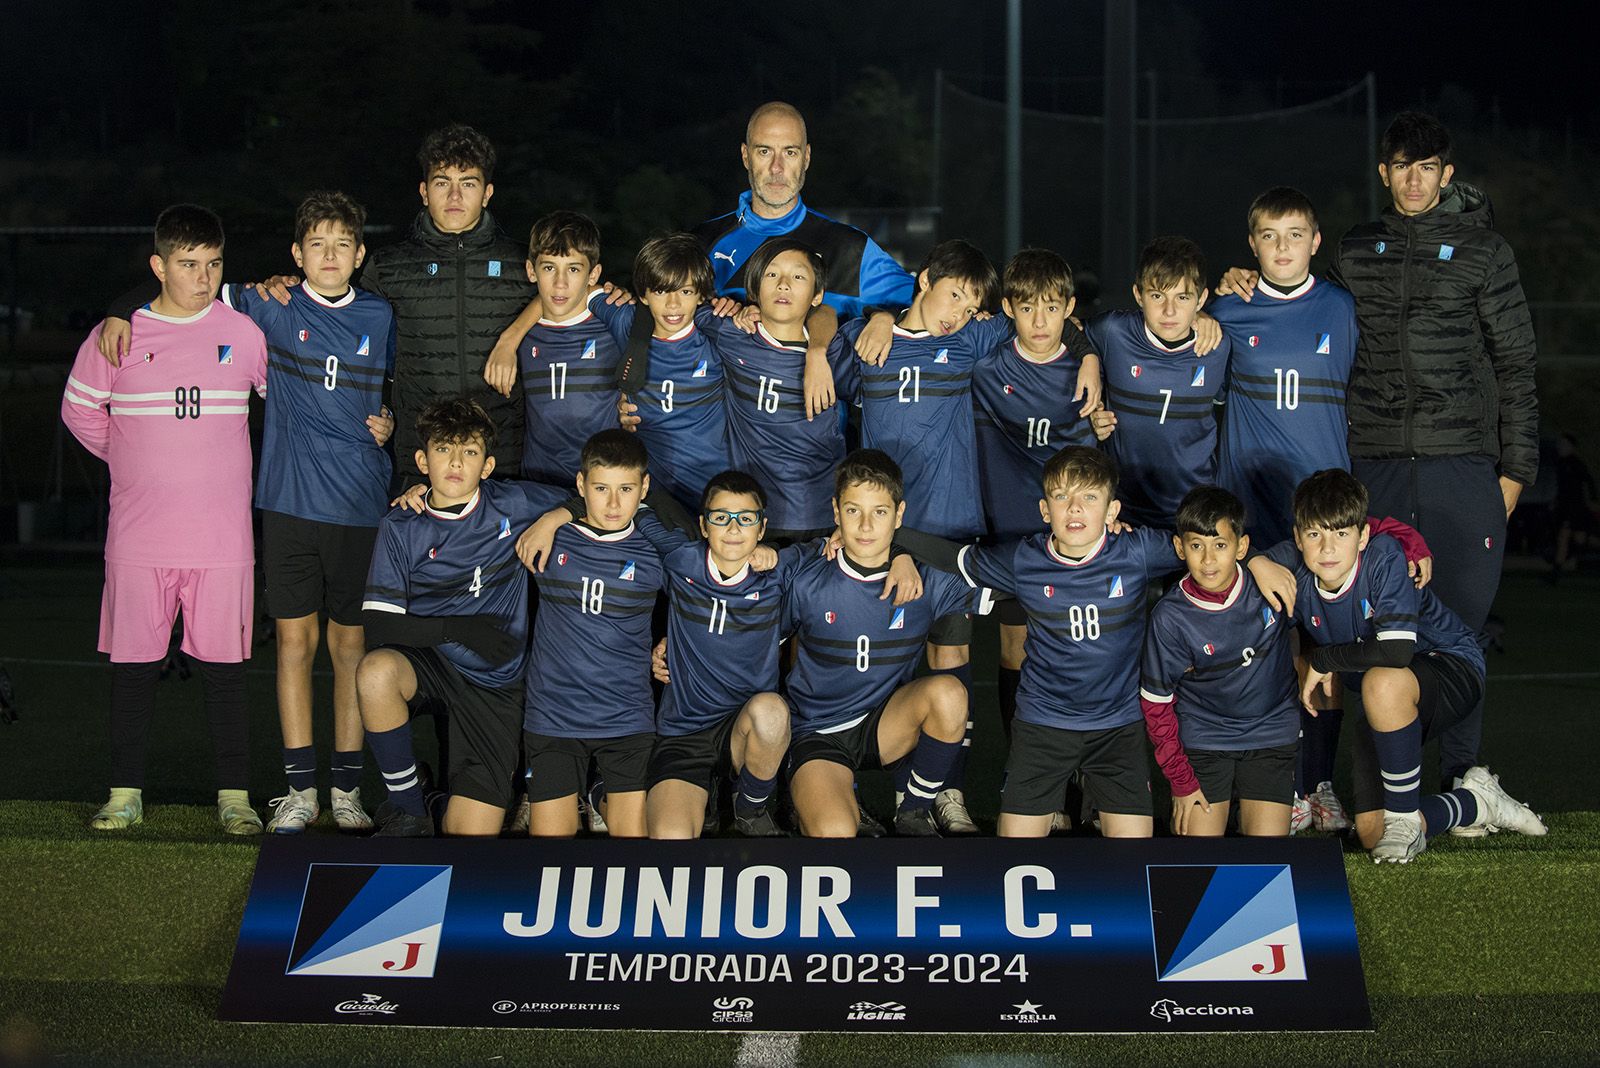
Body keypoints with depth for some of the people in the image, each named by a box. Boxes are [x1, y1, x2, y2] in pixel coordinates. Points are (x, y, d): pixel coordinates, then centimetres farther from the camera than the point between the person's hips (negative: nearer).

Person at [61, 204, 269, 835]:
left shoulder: (245, 334, 3)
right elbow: (79, 410, 17)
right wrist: (133, 461, 13)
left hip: (222, 540, 0)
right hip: (137, 539, 0)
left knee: (224, 669, 2)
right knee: (132, 666, 4)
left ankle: (234, 796, 9)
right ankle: (125, 795, 14)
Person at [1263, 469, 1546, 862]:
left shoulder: (1384, 558, -28)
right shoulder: (1292, 566, -14)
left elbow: (1396, 651, -39)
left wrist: (1322, 660, -26)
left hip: (1451, 667, -6)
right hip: (1387, 703, 6)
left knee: (1382, 681, -43)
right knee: (1371, 834, -6)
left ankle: (1406, 818, -22)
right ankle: (1478, 801, 22)